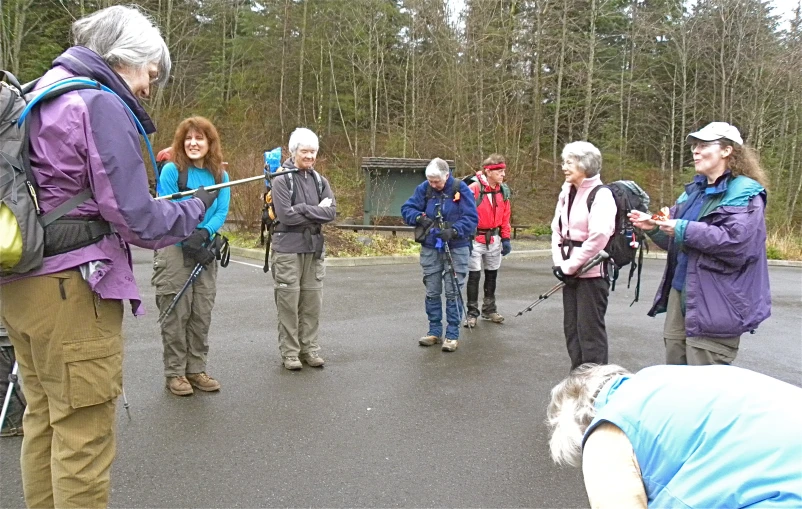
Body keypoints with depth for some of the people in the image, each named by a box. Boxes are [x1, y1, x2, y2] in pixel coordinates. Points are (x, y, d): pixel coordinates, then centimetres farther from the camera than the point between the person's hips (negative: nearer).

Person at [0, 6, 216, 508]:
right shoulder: (102, 105, -13)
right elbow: (138, 221, -16)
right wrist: (197, 208, 0)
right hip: (71, 288, -9)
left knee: (44, 419, 19)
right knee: (83, 434, 1)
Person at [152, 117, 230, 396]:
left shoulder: (220, 175, 5)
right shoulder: (171, 170, -7)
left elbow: (221, 212, -1)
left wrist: (203, 233, -19)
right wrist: (191, 243, -15)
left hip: (206, 251, 4)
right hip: (174, 249, -4)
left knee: (202, 314, 9)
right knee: (176, 313, 0)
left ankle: (196, 370, 20)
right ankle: (175, 373, 13)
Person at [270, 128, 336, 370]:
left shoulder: (320, 181, 11)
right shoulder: (281, 179, -5)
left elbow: (331, 212, -2)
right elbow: (286, 215, -16)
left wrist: (303, 210, -12)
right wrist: (317, 210, -9)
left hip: (314, 249, 5)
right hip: (287, 249, -4)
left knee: (312, 302, 8)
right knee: (289, 302, 1)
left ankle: (309, 348, 20)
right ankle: (290, 352, 11)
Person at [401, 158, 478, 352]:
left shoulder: (461, 189, -11)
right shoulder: (424, 188, -2)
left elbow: (471, 218, -13)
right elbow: (406, 209, 2)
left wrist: (453, 231, -27)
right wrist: (420, 218, -19)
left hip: (456, 249, -3)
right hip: (430, 249, 4)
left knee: (453, 292, 0)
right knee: (432, 292, 11)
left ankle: (452, 334, 9)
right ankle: (434, 331, 24)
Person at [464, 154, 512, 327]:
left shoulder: (503, 190, 4)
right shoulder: (474, 188, -17)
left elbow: (505, 216, 11)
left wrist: (505, 238, 8)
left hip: (494, 239, 6)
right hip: (476, 239, -6)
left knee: (492, 274, 15)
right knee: (474, 275, -1)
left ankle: (489, 309, 30)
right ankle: (472, 313, 11)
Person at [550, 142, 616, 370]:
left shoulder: (601, 195, -12)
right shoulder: (566, 193, 12)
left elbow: (598, 238, -21)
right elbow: (557, 230, 10)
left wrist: (570, 265, -15)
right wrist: (559, 263, -3)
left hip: (591, 273, -8)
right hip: (571, 272, 8)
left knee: (590, 329, -2)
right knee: (572, 328, 13)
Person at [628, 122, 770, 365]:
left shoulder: (745, 193, -8)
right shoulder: (694, 189, 17)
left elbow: (737, 242, -23)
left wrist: (685, 230, -22)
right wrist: (654, 228, 3)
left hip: (715, 303, -8)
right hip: (680, 292, 8)